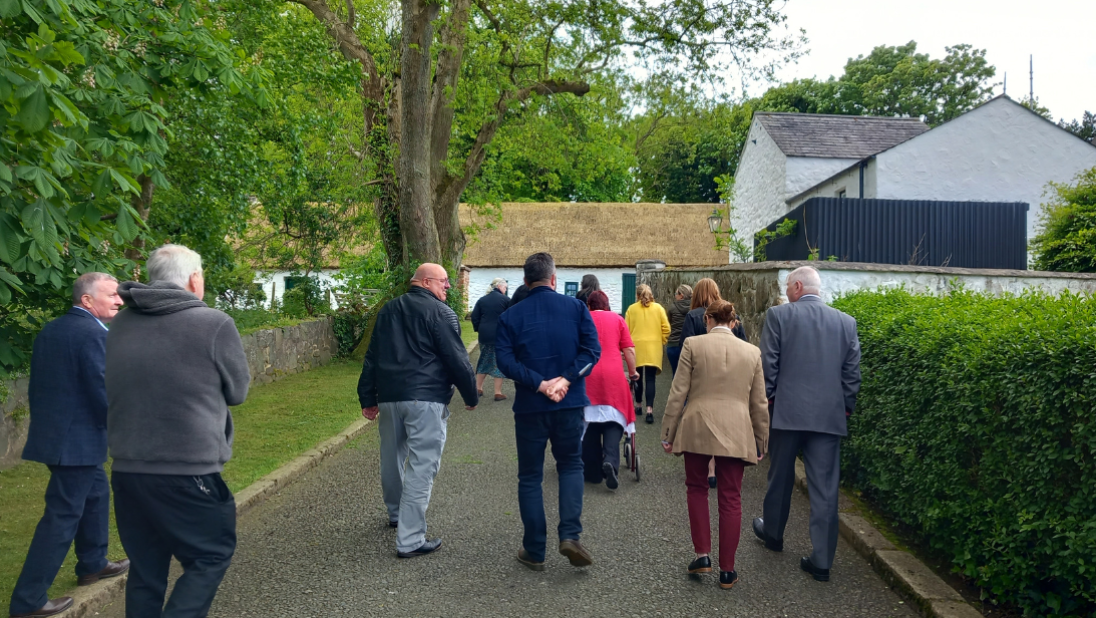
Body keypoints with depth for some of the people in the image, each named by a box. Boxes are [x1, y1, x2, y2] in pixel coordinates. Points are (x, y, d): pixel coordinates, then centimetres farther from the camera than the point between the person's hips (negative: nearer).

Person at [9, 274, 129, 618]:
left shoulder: (49, 330, 11)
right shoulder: (93, 333, -18)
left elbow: (38, 385, 16)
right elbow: (103, 391, -20)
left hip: (53, 432, 10)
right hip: (77, 438, -10)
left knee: (96, 494, 24)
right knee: (63, 515, -1)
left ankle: (92, 565, 38)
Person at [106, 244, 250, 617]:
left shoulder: (120, 325, 7)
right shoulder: (214, 324, -12)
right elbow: (237, 391, -1)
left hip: (127, 471, 6)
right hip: (188, 473, -6)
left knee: (146, 568, 16)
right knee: (211, 556, 10)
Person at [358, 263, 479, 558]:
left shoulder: (388, 310, 16)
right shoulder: (440, 312, -6)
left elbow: (372, 357, 17)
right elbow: (457, 359, -9)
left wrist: (367, 398, 19)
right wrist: (471, 396, 2)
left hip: (389, 396, 7)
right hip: (426, 399, -7)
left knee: (392, 459, 22)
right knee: (421, 467, -5)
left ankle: (396, 513, 43)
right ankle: (410, 540, -4)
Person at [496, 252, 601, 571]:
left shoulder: (511, 316, -1)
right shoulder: (576, 308, 1)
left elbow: (505, 360, -13)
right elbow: (591, 350, -9)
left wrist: (540, 384, -14)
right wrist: (565, 380, -14)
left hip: (529, 407, 0)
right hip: (570, 404, 1)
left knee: (530, 477, 11)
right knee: (571, 465, 19)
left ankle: (534, 551, 17)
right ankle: (570, 534, 1)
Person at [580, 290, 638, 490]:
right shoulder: (617, 319, 10)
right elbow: (629, 350, 6)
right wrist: (633, 372, 19)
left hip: (588, 376, 1)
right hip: (613, 376, -1)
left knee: (590, 423, 9)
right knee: (613, 421, 5)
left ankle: (593, 472, 13)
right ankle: (610, 461, -18)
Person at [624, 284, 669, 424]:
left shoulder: (631, 309, 0)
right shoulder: (658, 308, 1)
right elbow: (666, 328, -2)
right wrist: (661, 342, 13)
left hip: (636, 347, 0)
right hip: (653, 348, 0)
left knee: (637, 377, 17)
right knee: (650, 379, -2)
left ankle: (638, 405, 29)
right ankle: (649, 410, -13)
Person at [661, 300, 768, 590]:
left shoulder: (693, 344, -1)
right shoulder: (752, 352, 6)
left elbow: (678, 393, -3)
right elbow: (759, 403, 10)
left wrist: (668, 432, 4)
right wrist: (761, 442, 19)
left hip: (696, 429, -1)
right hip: (736, 433, 2)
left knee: (697, 488, 18)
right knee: (730, 499, 8)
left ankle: (702, 555, 13)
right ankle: (727, 570, 14)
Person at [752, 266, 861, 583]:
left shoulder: (778, 315, -6)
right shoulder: (846, 322, 4)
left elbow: (768, 364, -6)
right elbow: (852, 372, 6)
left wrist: (767, 398, 5)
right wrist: (846, 405, 16)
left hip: (787, 411, -2)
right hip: (829, 415, 2)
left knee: (780, 477, 17)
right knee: (825, 488, 4)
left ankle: (773, 533, 38)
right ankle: (821, 561, 6)